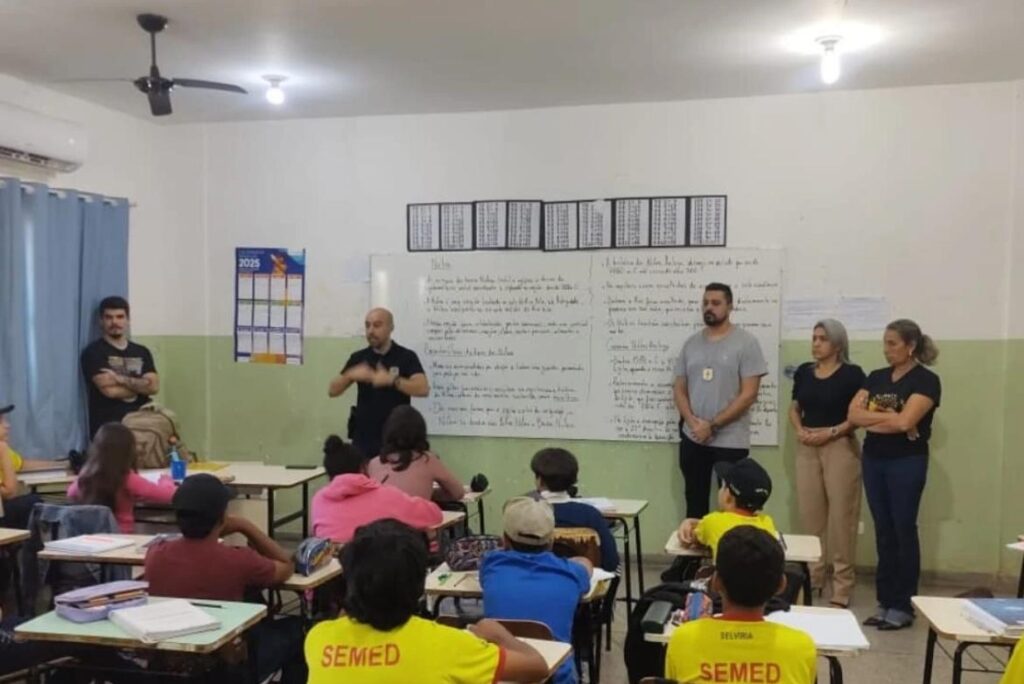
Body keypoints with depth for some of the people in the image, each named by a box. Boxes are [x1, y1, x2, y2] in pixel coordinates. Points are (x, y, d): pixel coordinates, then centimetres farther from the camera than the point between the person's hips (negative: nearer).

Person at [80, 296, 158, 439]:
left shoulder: (142, 352, 16)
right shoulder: (93, 352, 3)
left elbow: (153, 386, 2)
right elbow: (110, 390, -9)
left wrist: (121, 379, -8)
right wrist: (139, 385, 3)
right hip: (109, 425, -4)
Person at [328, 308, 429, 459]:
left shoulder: (406, 357, -3)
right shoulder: (358, 358, 7)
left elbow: (423, 389, -16)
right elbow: (332, 391, 4)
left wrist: (392, 380, -29)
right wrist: (350, 375, -15)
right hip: (363, 437, 3)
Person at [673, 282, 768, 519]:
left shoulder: (746, 342, -7)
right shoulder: (691, 343, 8)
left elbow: (749, 395, -12)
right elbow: (679, 389, 9)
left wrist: (712, 426, -14)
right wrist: (692, 422, -9)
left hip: (730, 441, -4)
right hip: (692, 439, 4)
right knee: (695, 504, 13)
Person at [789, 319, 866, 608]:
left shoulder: (852, 373, -5)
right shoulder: (804, 372, 10)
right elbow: (794, 408, 17)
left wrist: (831, 432, -17)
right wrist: (799, 430, -2)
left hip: (840, 447, -5)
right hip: (806, 448, 5)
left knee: (840, 515, -2)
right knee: (810, 514, 9)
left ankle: (842, 585, 5)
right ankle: (813, 576, 21)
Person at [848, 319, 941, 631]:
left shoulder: (926, 380, -8)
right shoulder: (876, 377, 10)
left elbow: (905, 421, -20)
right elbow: (853, 414, -1)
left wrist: (873, 418, -5)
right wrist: (889, 416, -12)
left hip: (906, 462, -6)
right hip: (873, 460, 6)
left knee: (904, 531, 1)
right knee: (883, 531, 9)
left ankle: (903, 607, 10)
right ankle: (885, 602, 16)